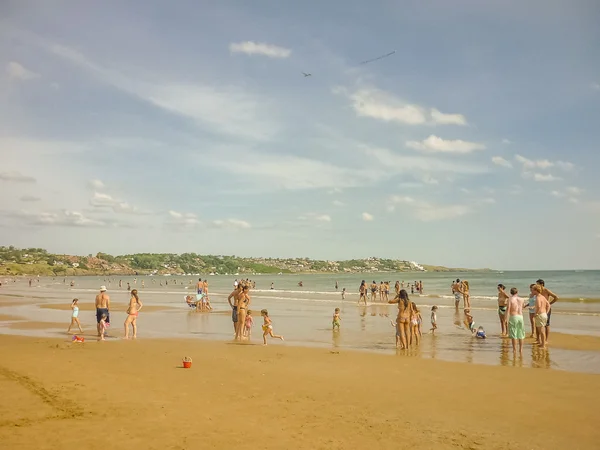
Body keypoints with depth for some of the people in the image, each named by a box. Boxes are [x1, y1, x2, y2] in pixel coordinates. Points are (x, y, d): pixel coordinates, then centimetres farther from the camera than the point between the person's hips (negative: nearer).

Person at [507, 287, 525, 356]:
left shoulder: (510, 299, -6)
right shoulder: (521, 300, 8)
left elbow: (508, 309, -14)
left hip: (513, 317, -4)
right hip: (520, 317, 4)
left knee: (513, 334, 1)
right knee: (520, 334, 13)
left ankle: (514, 349, 1)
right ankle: (521, 349, 18)